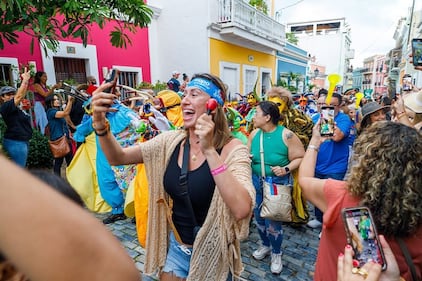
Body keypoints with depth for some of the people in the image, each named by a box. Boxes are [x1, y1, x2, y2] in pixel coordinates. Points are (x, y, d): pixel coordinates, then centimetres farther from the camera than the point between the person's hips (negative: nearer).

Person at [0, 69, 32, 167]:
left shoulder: (15, 106, 11)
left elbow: (22, 94, 13)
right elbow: (19, 96, -20)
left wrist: (26, 80, 7)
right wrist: (25, 80, -14)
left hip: (22, 141, 9)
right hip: (16, 142, -9)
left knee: (21, 169, 16)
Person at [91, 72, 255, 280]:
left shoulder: (232, 149, -21)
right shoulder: (171, 141, -6)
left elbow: (241, 210, -34)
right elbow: (117, 158, -5)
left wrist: (209, 150, -37)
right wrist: (100, 123, -22)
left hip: (211, 253, -3)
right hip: (175, 246, 4)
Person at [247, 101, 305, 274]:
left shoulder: (286, 135, -16)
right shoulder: (254, 134, -1)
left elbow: (300, 157, -12)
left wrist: (286, 169, -26)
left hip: (278, 182, -5)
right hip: (257, 181, 5)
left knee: (273, 220, 3)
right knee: (259, 217, 17)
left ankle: (276, 253, 31)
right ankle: (265, 245, 45)